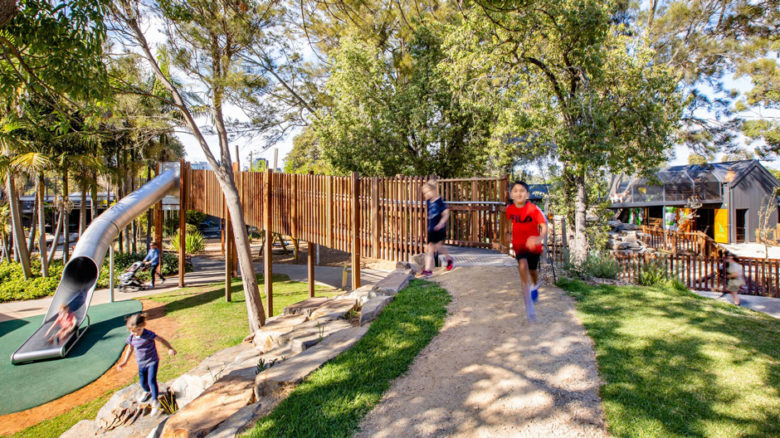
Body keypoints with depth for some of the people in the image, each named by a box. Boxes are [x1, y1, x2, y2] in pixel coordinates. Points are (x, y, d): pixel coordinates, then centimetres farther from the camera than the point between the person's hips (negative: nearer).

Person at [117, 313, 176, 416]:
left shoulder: (149, 334, -22)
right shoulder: (131, 338, -8)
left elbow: (161, 339, -12)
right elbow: (130, 349, 12)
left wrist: (170, 349, -18)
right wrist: (124, 361, 14)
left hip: (152, 361, -5)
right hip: (141, 363, 5)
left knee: (151, 380, -14)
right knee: (143, 382, 17)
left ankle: (155, 401, 1)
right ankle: (147, 392, 51)